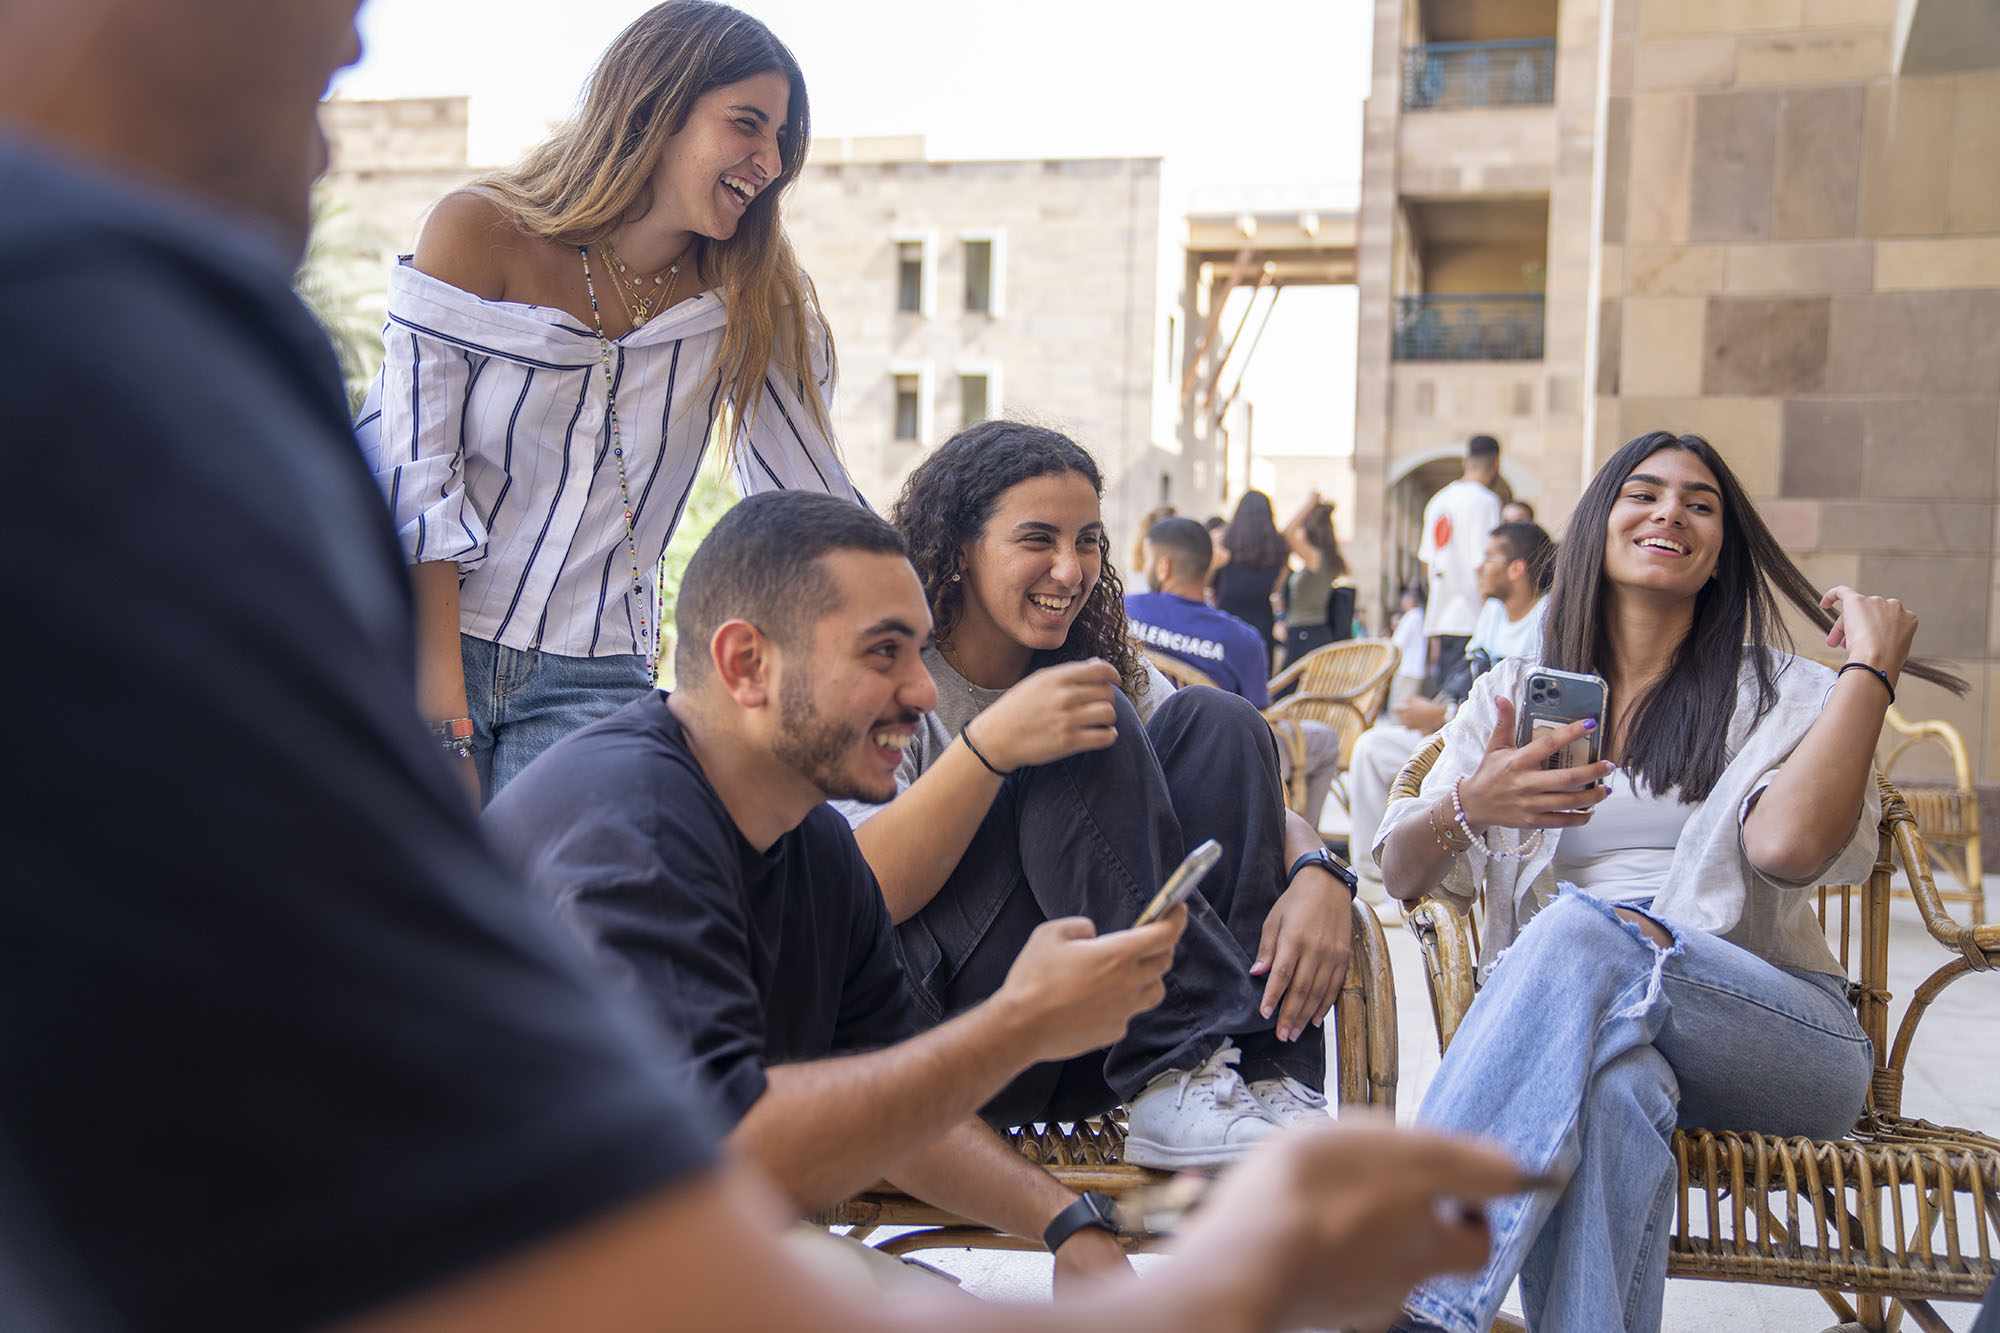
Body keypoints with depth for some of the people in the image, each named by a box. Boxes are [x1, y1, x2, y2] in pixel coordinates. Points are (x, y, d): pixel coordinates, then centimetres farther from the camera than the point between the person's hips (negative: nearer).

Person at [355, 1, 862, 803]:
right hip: (418, 651, -2)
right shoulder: (481, 232, -7)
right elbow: (413, 487, -11)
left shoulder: (748, 297, 1)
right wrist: (443, 722, -16)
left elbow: (814, 504, 6)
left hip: (591, 681, 2)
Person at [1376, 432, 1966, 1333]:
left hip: (1778, 1037, -1)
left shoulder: (1784, 697, 11)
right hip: (1567, 1019, 1)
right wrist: (1469, 806, -13)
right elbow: (1403, 875, 9)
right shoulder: (1517, 691, 18)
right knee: (1606, 1086, -38)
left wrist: (1871, 666, -4)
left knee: (1589, 928, -34)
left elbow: (1788, 845, -13)